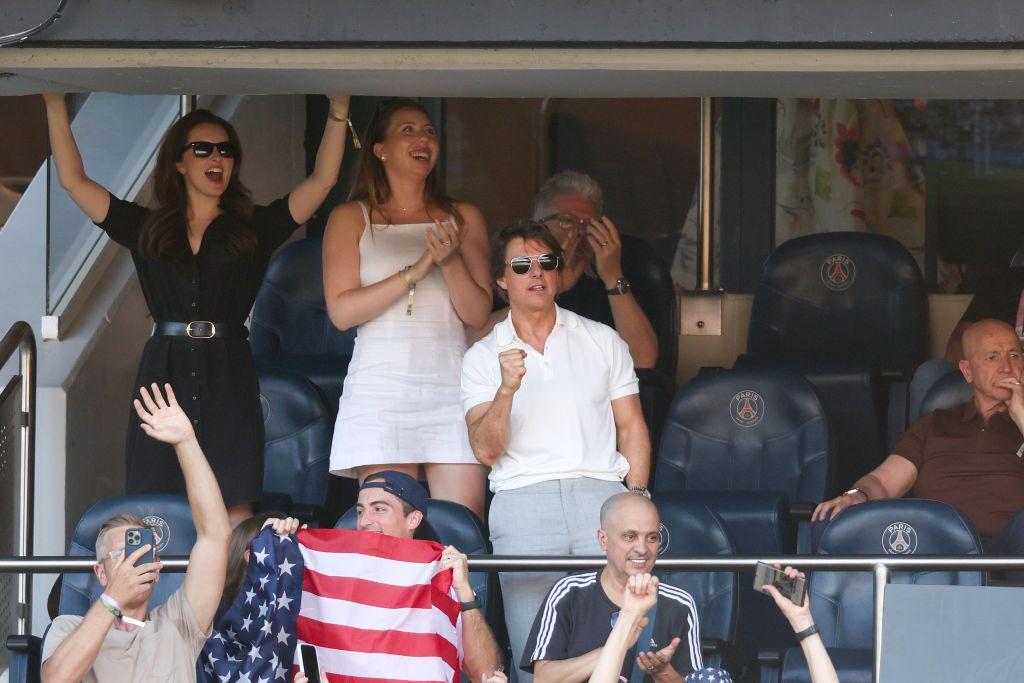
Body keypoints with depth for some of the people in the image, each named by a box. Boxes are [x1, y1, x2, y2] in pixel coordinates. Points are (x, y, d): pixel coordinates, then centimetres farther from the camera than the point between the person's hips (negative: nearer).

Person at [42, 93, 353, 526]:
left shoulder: (253, 229, 11)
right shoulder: (146, 228, 12)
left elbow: (321, 181, 5)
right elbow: (73, 180, 9)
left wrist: (339, 114, -3)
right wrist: (55, 106, 5)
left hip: (228, 380, -1)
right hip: (164, 372, 1)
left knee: (235, 516, -8)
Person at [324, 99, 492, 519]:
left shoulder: (463, 218, 17)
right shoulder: (351, 218, 11)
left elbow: (478, 314, 10)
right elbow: (341, 311, -1)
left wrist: (451, 262, -8)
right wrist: (417, 270, -9)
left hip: (450, 385, 2)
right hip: (381, 386, -2)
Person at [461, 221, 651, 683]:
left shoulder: (602, 341, 17)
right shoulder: (482, 358, 12)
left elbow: (632, 427, 16)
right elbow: (486, 450, 1)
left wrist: (636, 500, 3)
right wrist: (507, 390, -15)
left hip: (600, 493, 1)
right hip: (522, 501, -1)